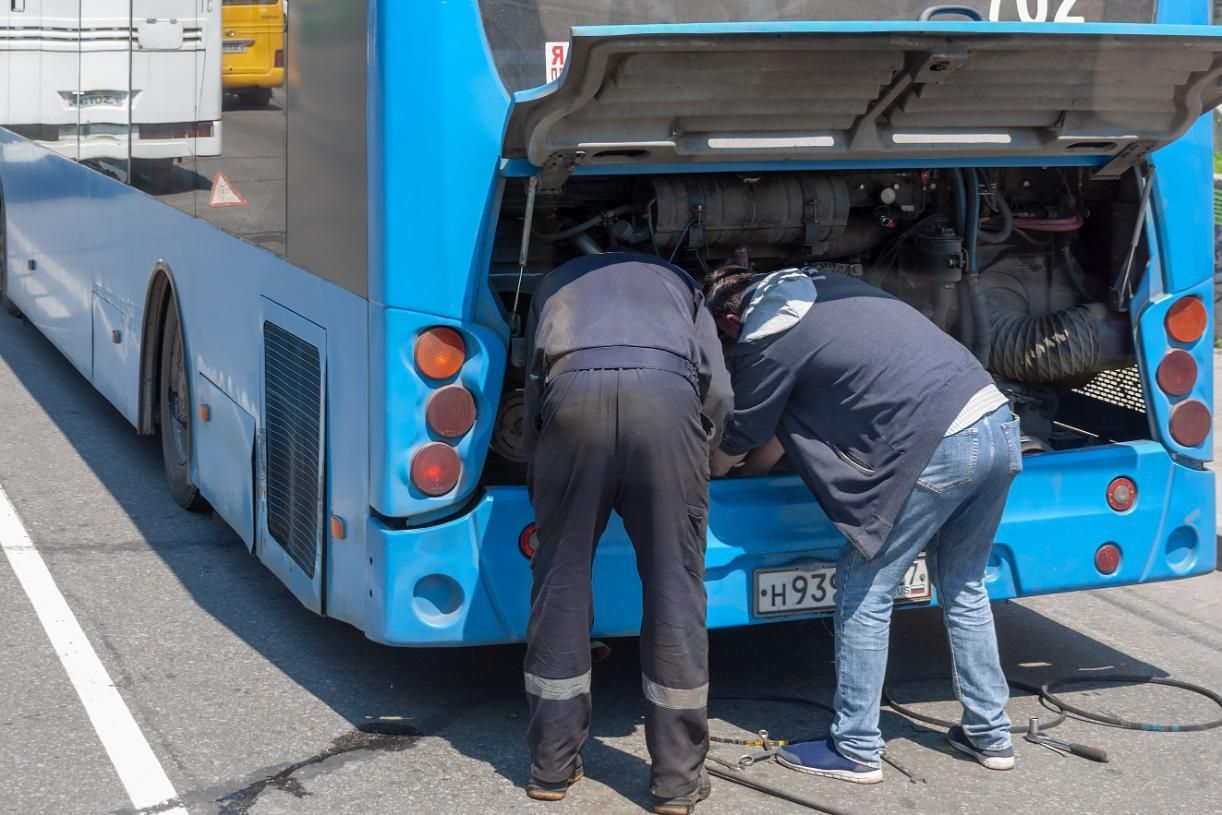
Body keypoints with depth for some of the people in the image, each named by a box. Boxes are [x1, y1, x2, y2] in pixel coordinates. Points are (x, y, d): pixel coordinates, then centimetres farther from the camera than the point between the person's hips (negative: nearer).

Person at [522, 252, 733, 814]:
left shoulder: (557, 284, 39)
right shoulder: (678, 284, 37)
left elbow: (534, 385, 31)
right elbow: (719, 394, 23)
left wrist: (539, 488, 38)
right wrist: (690, 467, 35)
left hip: (573, 389, 1)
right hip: (666, 392, 0)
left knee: (562, 575, 12)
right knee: (674, 583, 7)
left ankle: (552, 767, 19)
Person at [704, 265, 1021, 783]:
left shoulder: (764, 338, 0)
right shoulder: (820, 290, 24)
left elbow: (728, 455, 14)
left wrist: (713, 467, 35)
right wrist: (754, 462, 46)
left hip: (938, 450, -8)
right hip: (998, 425, 9)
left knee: (864, 595, 6)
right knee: (963, 589, 23)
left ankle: (856, 751, 12)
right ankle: (990, 734, 31)